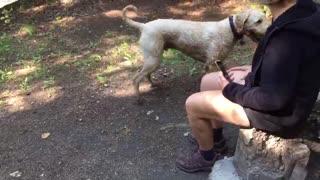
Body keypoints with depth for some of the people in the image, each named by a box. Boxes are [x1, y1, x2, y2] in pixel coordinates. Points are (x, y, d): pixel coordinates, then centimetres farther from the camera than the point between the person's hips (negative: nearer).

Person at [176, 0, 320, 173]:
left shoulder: (288, 34, -35)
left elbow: (272, 99, -29)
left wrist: (231, 90, -14)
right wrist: (256, 69, 6)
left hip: (278, 111, -9)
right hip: (280, 93, 9)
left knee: (193, 104, -4)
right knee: (208, 81, 17)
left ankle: (206, 156, 22)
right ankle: (215, 137, 37)